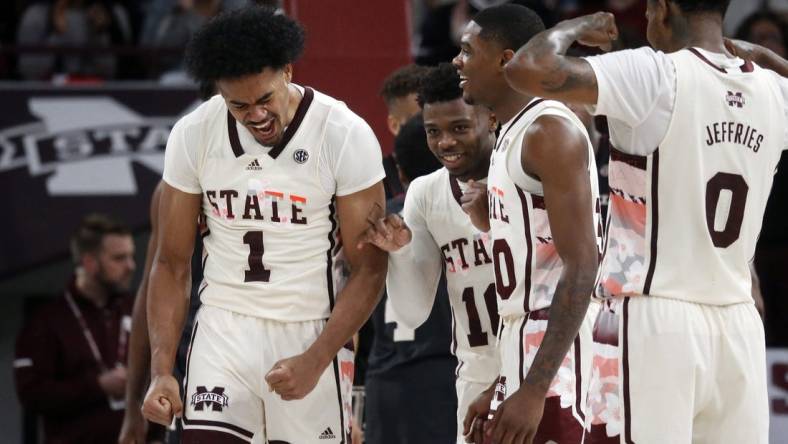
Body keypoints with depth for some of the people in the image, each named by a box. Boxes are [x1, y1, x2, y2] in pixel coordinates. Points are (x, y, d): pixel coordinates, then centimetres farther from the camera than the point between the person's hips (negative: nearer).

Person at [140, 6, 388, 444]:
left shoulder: (346, 136, -12)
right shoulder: (192, 136, -4)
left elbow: (368, 270, -8)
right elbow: (171, 263, 4)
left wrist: (315, 362, -18)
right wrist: (161, 370, -6)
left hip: (312, 335, -2)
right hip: (224, 327, 2)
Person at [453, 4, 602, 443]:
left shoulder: (550, 132, -14)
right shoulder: (513, 134, 18)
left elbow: (581, 267, -21)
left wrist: (534, 390, -26)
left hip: (557, 354, -10)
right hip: (527, 348, 10)